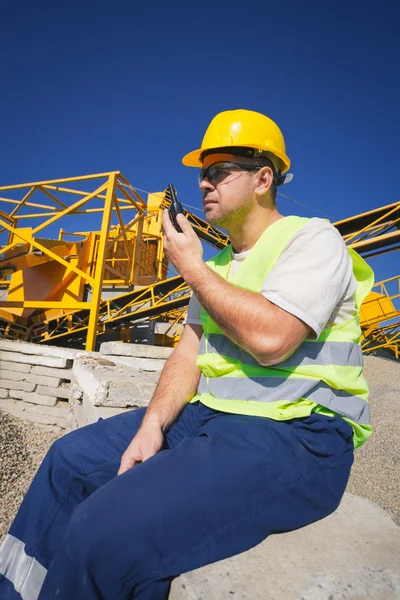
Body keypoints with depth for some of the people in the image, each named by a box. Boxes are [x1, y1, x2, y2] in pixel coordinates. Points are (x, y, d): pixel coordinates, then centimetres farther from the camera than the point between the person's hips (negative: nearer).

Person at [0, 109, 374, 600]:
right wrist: (154, 423, -7)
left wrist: (190, 267, -11)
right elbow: (190, 351, 10)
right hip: (210, 415, 8)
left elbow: (269, 338, -25)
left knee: (105, 531, -25)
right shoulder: (217, 264, 16)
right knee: (72, 460, 7)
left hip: (295, 433, -8)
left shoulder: (313, 239, -8)